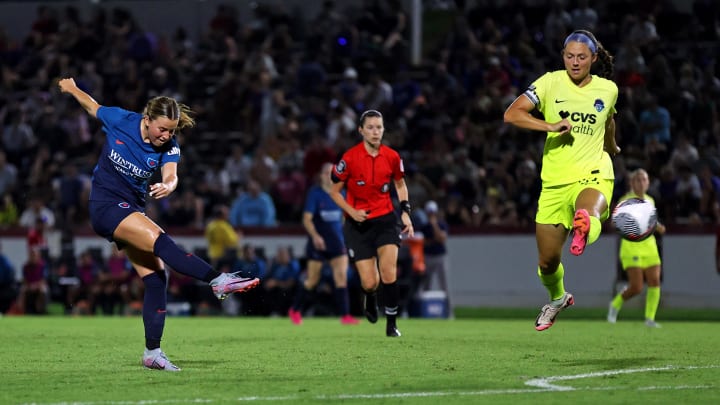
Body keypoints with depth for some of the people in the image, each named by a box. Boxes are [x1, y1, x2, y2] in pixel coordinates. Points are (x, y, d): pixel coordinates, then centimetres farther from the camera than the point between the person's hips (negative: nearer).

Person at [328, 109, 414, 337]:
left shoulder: (392, 157, -3)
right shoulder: (350, 158, -12)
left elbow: (400, 185, 15)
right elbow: (335, 191, -1)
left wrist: (405, 212, 3)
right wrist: (352, 211, -15)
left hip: (385, 218, 2)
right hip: (358, 224, -1)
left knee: (389, 271, -18)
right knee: (369, 283, -5)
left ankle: (391, 323, -3)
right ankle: (370, 299, 34)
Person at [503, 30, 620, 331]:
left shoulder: (607, 89, 4)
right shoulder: (551, 83, -3)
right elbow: (512, 114, -14)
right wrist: (552, 126, -25)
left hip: (593, 176, 0)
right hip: (554, 182, 0)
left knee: (588, 214, -41)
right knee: (547, 262, 12)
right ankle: (558, 298, 37)